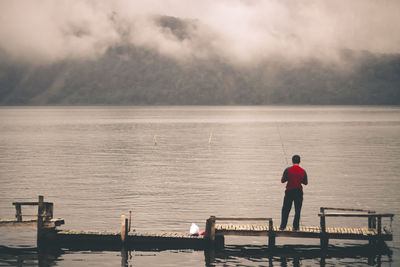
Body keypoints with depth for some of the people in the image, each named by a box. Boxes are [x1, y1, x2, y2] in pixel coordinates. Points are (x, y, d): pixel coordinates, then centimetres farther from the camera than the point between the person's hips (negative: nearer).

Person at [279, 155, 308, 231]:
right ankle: (296, 226, 9)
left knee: (285, 209, 8)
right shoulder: (303, 171, -5)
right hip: (299, 192, 1)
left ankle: (283, 226, 5)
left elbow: (282, 181, -8)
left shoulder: (288, 170, -10)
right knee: (297, 210, 9)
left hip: (289, 191, -1)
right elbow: (305, 183, 4)